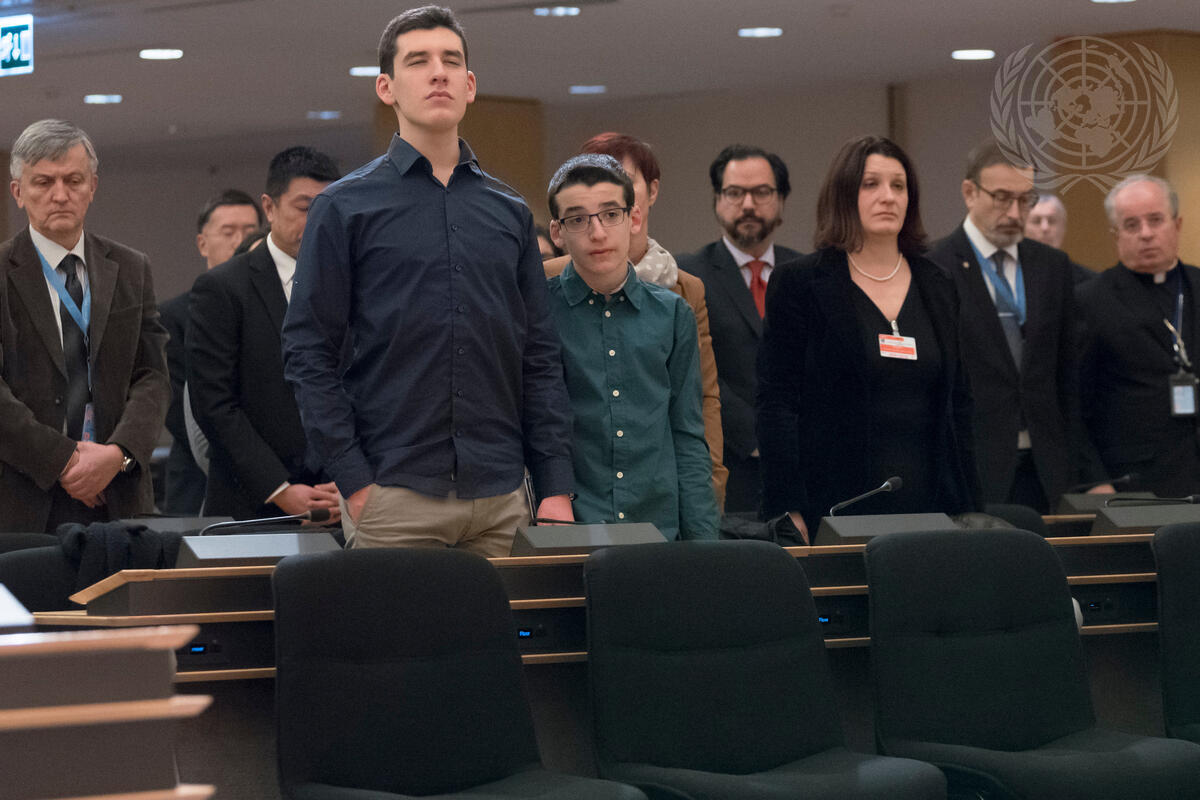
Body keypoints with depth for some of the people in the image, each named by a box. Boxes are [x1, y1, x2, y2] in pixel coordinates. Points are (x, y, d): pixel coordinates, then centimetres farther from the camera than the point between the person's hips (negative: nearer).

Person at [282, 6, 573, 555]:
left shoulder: (509, 212, 15)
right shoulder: (346, 207, 3)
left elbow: (540, 359, 13)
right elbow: (307, 354, -1)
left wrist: (556, 490, 5)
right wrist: (353, 482, -9)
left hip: (502, 499, 3)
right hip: (394, 498, -3)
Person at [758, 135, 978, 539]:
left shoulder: (936, 286, 14)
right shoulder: (798, 282, 0)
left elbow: (958, 401, 17)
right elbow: (776, 403, -4)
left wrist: (966, 507, 9)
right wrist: (789, 513, -13)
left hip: (928, 506, 4)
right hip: (835, 507, -4)